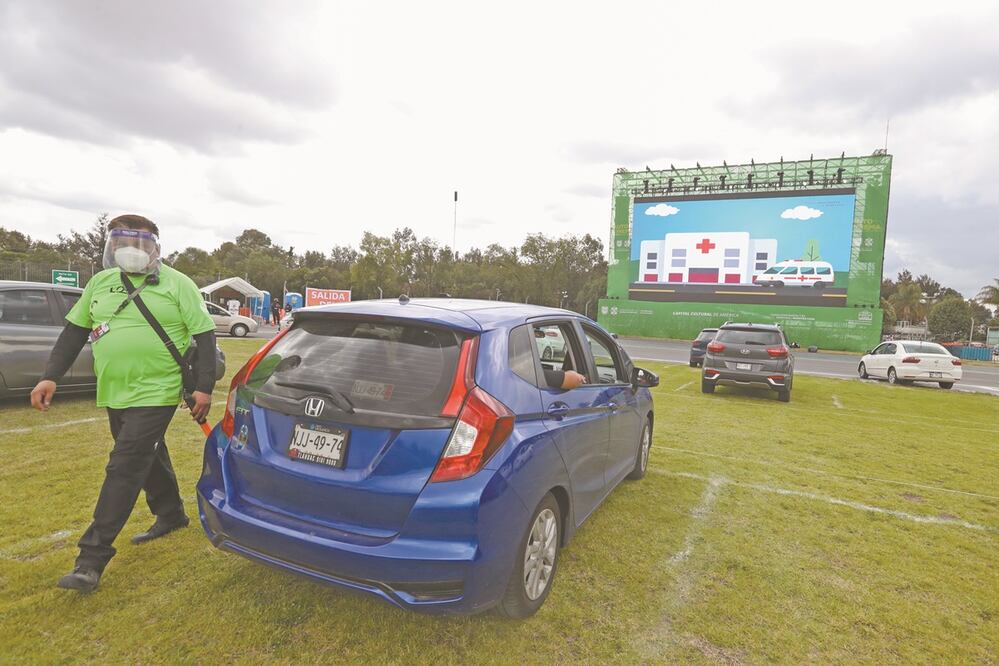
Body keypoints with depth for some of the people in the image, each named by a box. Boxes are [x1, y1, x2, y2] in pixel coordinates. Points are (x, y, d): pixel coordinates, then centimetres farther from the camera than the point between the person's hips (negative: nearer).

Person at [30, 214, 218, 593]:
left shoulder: (176, 284, -7)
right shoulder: (100, 282, 11)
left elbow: (204, 336, -9)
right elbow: (74, 331, 15)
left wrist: (204, 387, -14)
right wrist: (51, 376, 6)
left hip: (156, 393, -7)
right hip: (114, 394, 7)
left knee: (124, 469, -9)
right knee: (148, 459, 20)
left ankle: (92, 559, -3)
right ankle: (171, 515, 41)